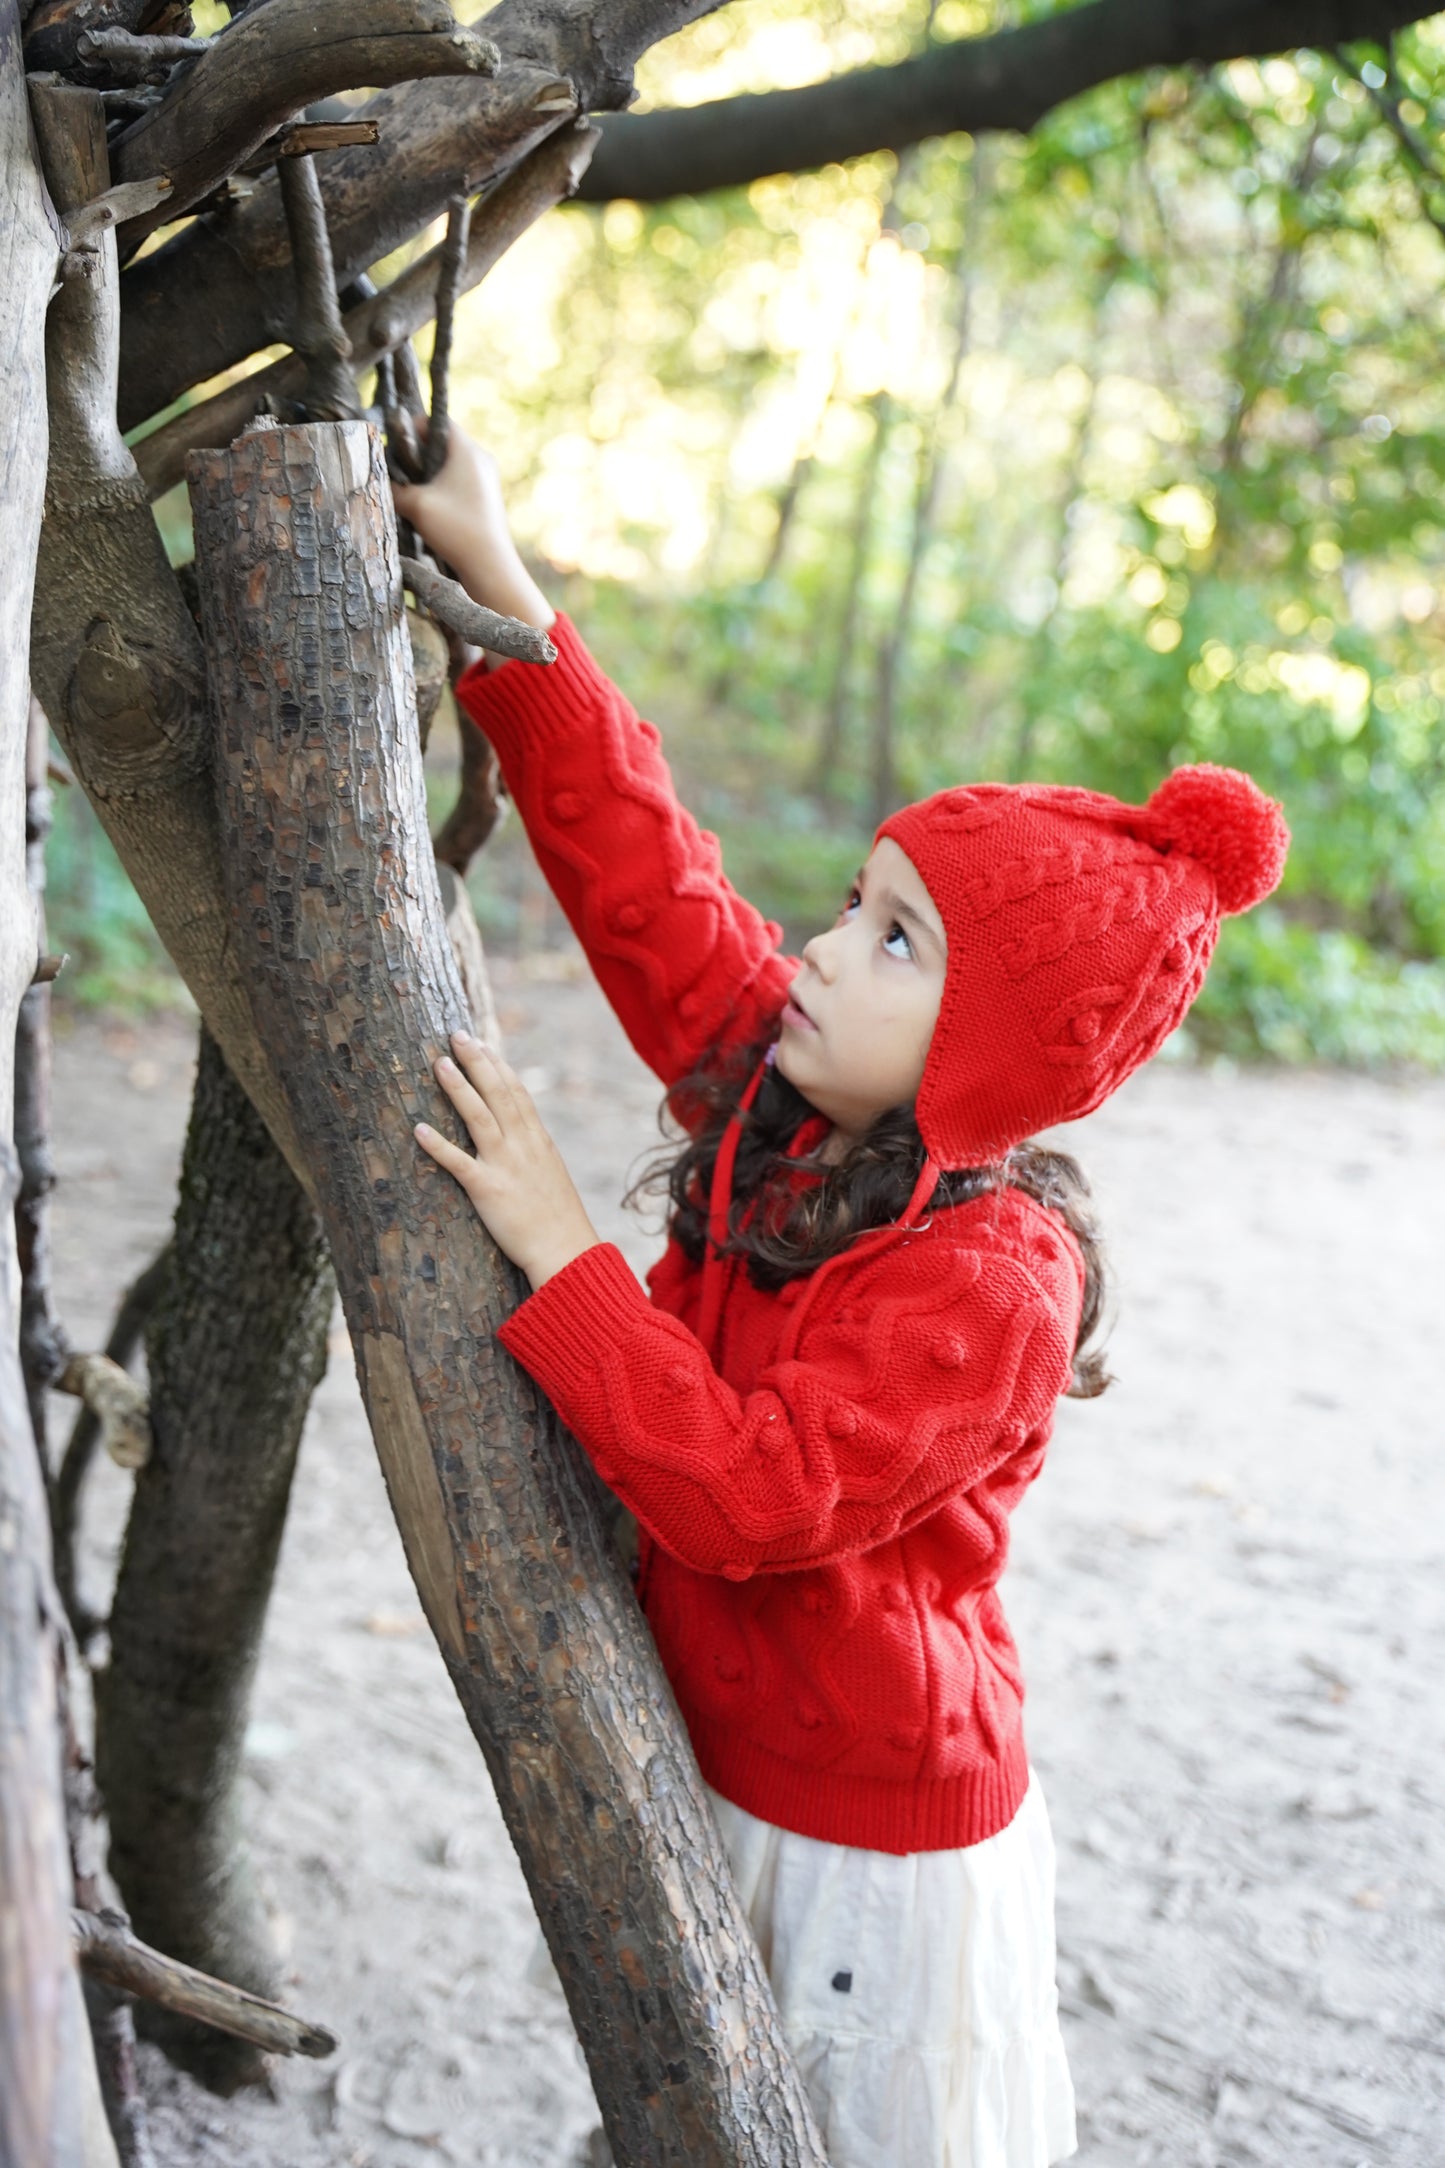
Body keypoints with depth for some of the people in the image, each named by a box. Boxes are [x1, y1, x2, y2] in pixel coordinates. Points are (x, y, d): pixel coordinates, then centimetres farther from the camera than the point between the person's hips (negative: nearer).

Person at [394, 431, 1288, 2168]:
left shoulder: (988, 1280, -29)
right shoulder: (778, 1096, -7)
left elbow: (754, 1494, -35)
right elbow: (639, 868, -7)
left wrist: (559, 1254, -31)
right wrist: (496, 583, -10)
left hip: (880, 1841, -7)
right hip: (721, 1766, 7)